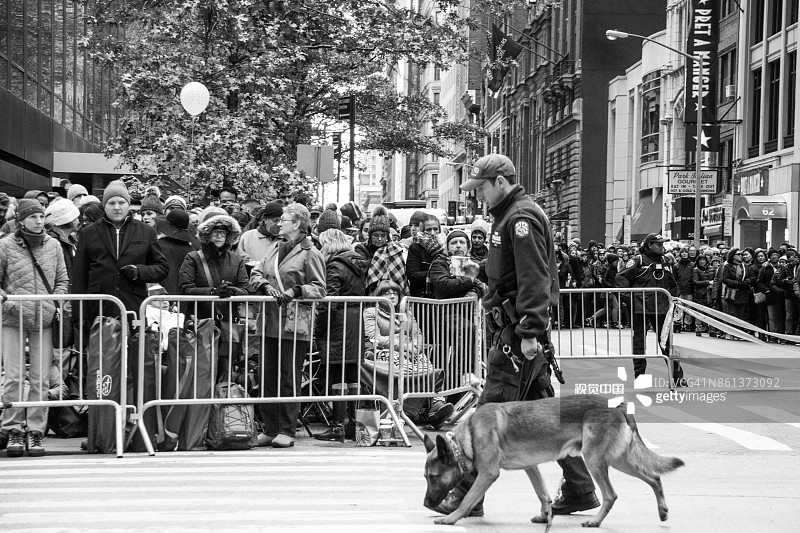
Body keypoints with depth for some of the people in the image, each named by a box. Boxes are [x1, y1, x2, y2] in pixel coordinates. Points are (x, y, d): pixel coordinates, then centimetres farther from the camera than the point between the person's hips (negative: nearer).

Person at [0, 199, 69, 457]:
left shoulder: (53, 245, 8)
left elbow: (62, 280, 14)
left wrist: (56, 301, -2)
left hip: (44, 320, 2)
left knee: (40, 379, 0)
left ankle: (35, 431, 7)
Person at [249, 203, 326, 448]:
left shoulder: (310, 253, -4)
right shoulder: (274, 248, 16)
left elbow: (319, 289, -6)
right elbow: (255, 274, 13)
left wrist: (295, 291, -19)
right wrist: (265, 286, -7)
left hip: (294, 324, -6)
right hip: (270, 322, 6)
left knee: (289, 379, -2)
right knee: (267, 377, 7)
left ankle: (286, 431, 4)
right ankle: (270, 429, 15)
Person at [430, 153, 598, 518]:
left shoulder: (522, 218, -12)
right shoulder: (509, 216, 21)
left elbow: (534, 280, -20)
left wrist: (530, 331, -25)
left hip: (521, 328, -11)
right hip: (518, 326, 11)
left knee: (493, 408, -8)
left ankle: (468, 494, -4)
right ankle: (579, 489, 18)